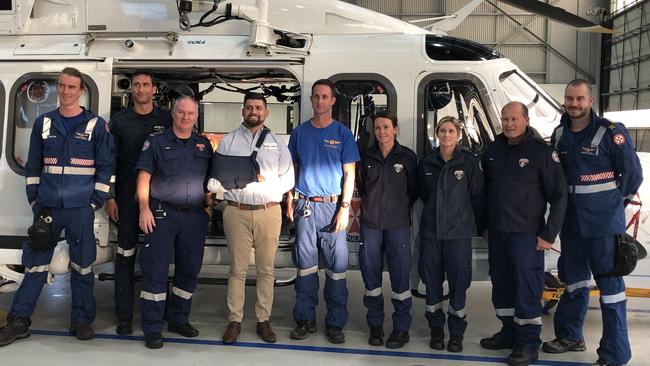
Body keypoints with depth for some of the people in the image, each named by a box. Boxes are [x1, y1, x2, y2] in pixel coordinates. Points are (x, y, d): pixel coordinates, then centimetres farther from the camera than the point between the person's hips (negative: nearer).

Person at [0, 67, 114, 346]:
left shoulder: (96, 125, 1)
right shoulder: (43, 123, 9)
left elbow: (105, 167, 1)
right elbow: (33, 166, 13)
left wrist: (95, 203, -5)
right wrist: (34, 201, 5)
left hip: (80, 209, -2)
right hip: (47, 207, 2)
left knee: (82, 265, 5)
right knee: (35, 263, 5)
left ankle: (81, 320, 17)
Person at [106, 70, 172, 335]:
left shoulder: (167, 120, 8)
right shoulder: (119, 120, 7)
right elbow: (110, 161, 5)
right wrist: (110, 197, -2)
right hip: (127, 198, 0)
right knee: (126, 254, 1)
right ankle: (124, 316, 8)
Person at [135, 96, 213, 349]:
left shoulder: (204, 145, 13)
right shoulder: (156, 143, 3)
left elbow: (210, 180, 18)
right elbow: (144, 178, -2)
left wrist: (209, 206, 8)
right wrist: (144, 209, -11)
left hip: (195, 216, 4)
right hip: (163, 214, -4)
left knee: (189, 270, 10)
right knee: (155, 270, -4)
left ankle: (179, 319, 26)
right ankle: (152, 329, 4)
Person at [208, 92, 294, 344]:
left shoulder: (278, 144, 12)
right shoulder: (228, 141, 8)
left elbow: (288, 180, 5)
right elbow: (215, 180, 1)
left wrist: (265, 182, -8)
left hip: (269, 212, 1)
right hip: (237, 211, -1)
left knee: (266, 269, 7)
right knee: (237, 269, 3)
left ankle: (263, 320, 17)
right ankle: (234, 321, 13)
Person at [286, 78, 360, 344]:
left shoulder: (343, 133, 3)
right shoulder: (300, 132, 11)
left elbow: (349, 173, 0)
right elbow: (293, 169, 15)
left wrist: (344, 208, -9)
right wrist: (289, 201, 6)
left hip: (333, 206, -2)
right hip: (305, 206, 2)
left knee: (337, 267, 0)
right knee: (305, 266, 6)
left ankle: (335, 323, 9)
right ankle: (305, 319, 17)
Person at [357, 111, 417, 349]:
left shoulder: (407, 157, 0)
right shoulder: (367, 157, 6)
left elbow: (414, 189, 7)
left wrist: (402, 207, 7)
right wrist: (372, 205, 12)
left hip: (398, 224, -2)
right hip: (370, 223, 3)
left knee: (400, 276, -1)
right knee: (371, 274, 6)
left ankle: (401, 328, 11)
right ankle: (375, 325, 19)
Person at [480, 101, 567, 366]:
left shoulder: (542, 152, -8)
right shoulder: (492, 151, 8)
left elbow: (558, 196, -9)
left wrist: (549, 234, -11)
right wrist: (484, 224, 14)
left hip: (526, 234, -6)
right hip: (496, 232, 6)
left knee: (527, 287, -2)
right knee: (501, 284, 13)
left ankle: (528, 342, 9)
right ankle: (509, 331, 28)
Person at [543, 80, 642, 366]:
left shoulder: (611, 133, -11)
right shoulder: (559, 135, 7)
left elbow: (632, 174, -6)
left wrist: (611, 200, 3)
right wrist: (567, 200, 13)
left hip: (603, 223, -6)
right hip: (571, 221, 6)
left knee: (610, 285, -2)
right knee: (574, 280, 19)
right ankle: (571, 336, 35)